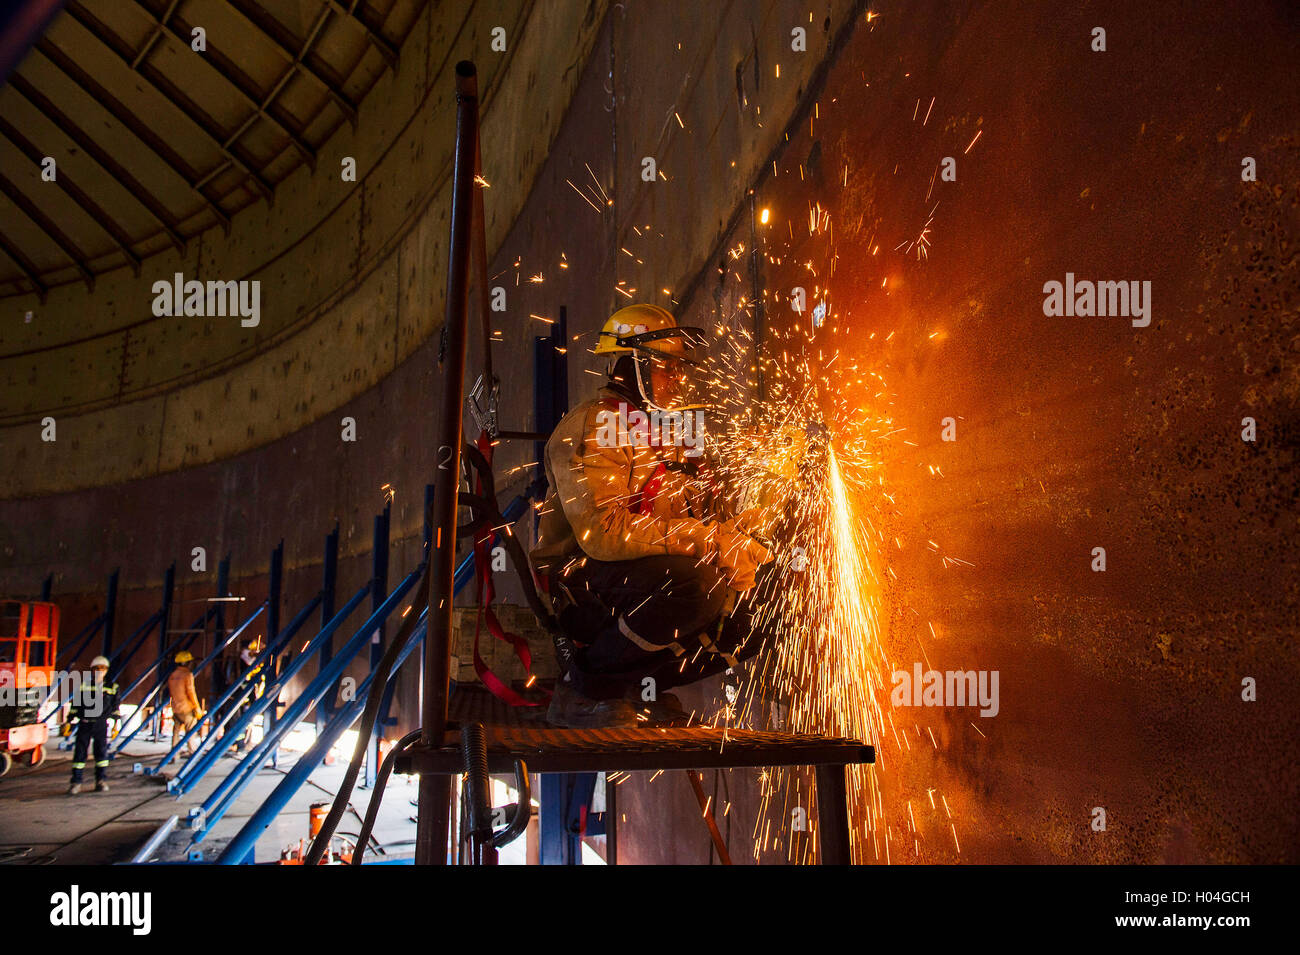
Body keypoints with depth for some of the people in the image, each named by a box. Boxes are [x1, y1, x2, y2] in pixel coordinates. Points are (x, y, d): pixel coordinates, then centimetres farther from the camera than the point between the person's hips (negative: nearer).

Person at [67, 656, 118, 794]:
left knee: (101, 751, -2)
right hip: (84, 724, -1)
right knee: (80, 752, -1)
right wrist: (70, 720, 1)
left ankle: (101, 781, 6)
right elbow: (75, 704, 5)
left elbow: (114, 707, 14)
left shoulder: (112, 688, 6)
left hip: (101, 725, 1)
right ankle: (76, 782, 8)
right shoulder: (83, 686, 0)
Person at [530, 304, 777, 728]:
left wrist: (732, 529, -8)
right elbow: (604, 531, -26)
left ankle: (641, 685, 12)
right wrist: (707, 538, -26)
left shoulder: (673, 432, 16)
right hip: (581, 587, -9)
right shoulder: (592, 428, -13)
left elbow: (706, 514, 17)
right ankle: (583, 689, -15)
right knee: (694, 582, -34)